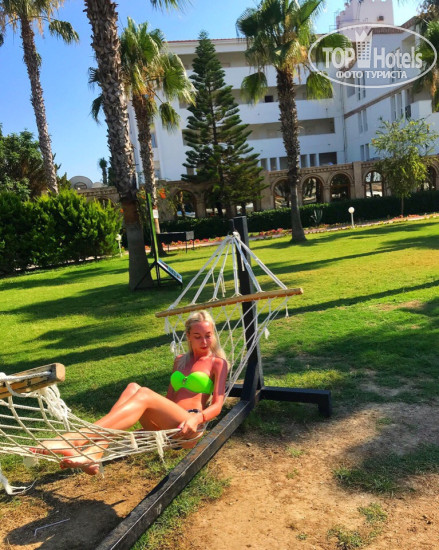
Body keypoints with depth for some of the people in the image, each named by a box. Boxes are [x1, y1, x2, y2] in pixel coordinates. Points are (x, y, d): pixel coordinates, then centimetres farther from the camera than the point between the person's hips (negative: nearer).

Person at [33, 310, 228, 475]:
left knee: (145, 394, -32)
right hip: (165, 425, 6)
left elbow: (217, 406, -6)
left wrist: (197, 418, -25)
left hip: (187, 429, -6)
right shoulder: (180, 361, 22)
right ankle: (94, 453, -37)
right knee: (133, 388, -21)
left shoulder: (217, 363, 6)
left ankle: (77, 439, -44)